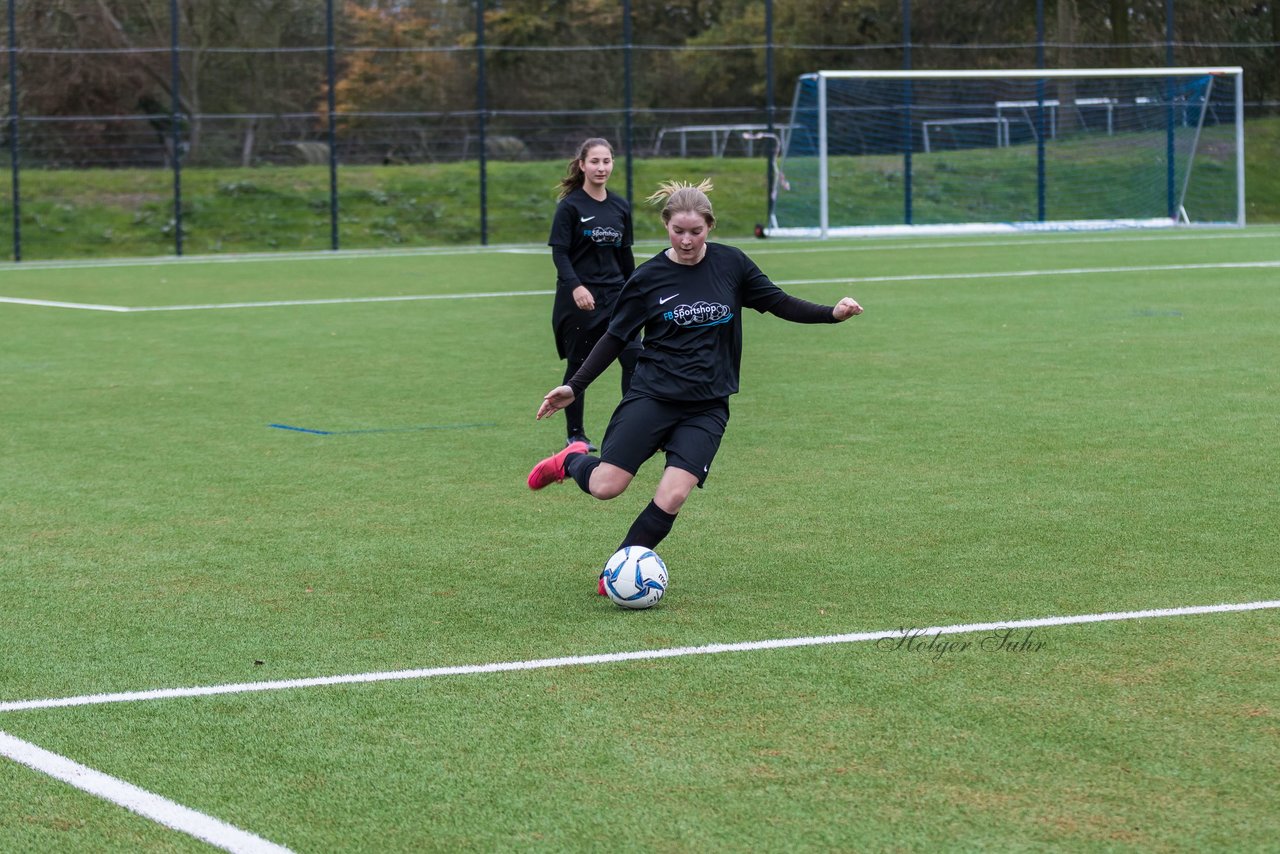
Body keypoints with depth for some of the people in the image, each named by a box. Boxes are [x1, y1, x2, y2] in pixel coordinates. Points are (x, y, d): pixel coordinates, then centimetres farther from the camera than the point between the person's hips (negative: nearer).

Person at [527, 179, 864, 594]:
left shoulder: (730, 263, 0)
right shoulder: (650, 277, -3)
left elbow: (779, 302, 9)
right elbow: (616, 337, 5)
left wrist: (832, 313, -4)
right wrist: (574, 387, 1)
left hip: (707, 407, 1)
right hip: (652, 397, -1)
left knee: (671, 498, -15)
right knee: (605, 487, -11)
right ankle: (573, 461, 25)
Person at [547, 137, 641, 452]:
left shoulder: (620, 206, 9)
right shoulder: (570, 206, -7)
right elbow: (559, 252, -11)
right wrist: (575, 287, -26)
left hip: (614, 295, 4)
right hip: (578, 298, -4)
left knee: (634, 358, -8)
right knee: (578, 366, 3)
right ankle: (575, 435, 15)